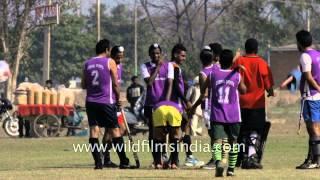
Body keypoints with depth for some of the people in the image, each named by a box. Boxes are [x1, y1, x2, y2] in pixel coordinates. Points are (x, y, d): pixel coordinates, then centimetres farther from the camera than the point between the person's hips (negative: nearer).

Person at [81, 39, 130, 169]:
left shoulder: (87, 64, 9)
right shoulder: (110, 62, -3)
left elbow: (83, 85, 14)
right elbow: (115, 84, -3)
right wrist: (118, 99, 9)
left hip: (91, 101, 3)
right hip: (106, 101, -3)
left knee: (94, 130, 1)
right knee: (115, 130, 4)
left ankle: (98, 162, -8)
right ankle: (123, 162, 7)